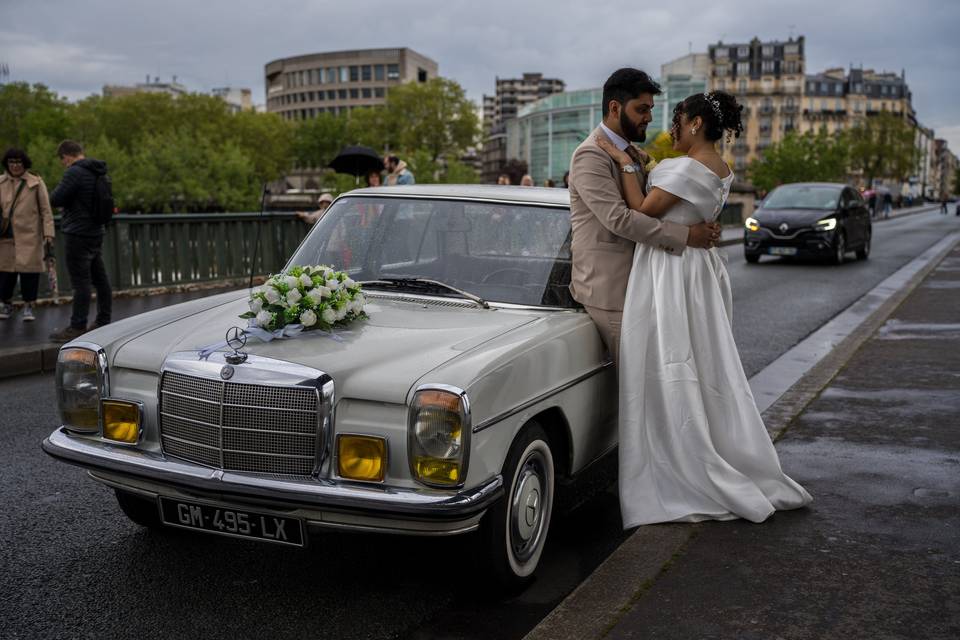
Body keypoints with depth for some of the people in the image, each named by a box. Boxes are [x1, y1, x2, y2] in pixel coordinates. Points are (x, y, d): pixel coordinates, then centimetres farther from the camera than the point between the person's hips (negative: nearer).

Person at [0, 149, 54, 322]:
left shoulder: (36, 183, 0)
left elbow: (46, 211, -1)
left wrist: (48, 235, -7)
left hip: (29, 236, -2)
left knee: (29, 269, -5)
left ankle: (28, 308, 7)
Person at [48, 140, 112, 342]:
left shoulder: (74, 172, -15)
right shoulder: (98, 173, 12)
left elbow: (55, 199, -17)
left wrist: (57, 191, 5)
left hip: (78, 234, -9)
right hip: (96, 232, 9)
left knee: (81, 282, -7)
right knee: (100, 279, 12)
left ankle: (77, 327, -4)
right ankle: (103, 323, 20)